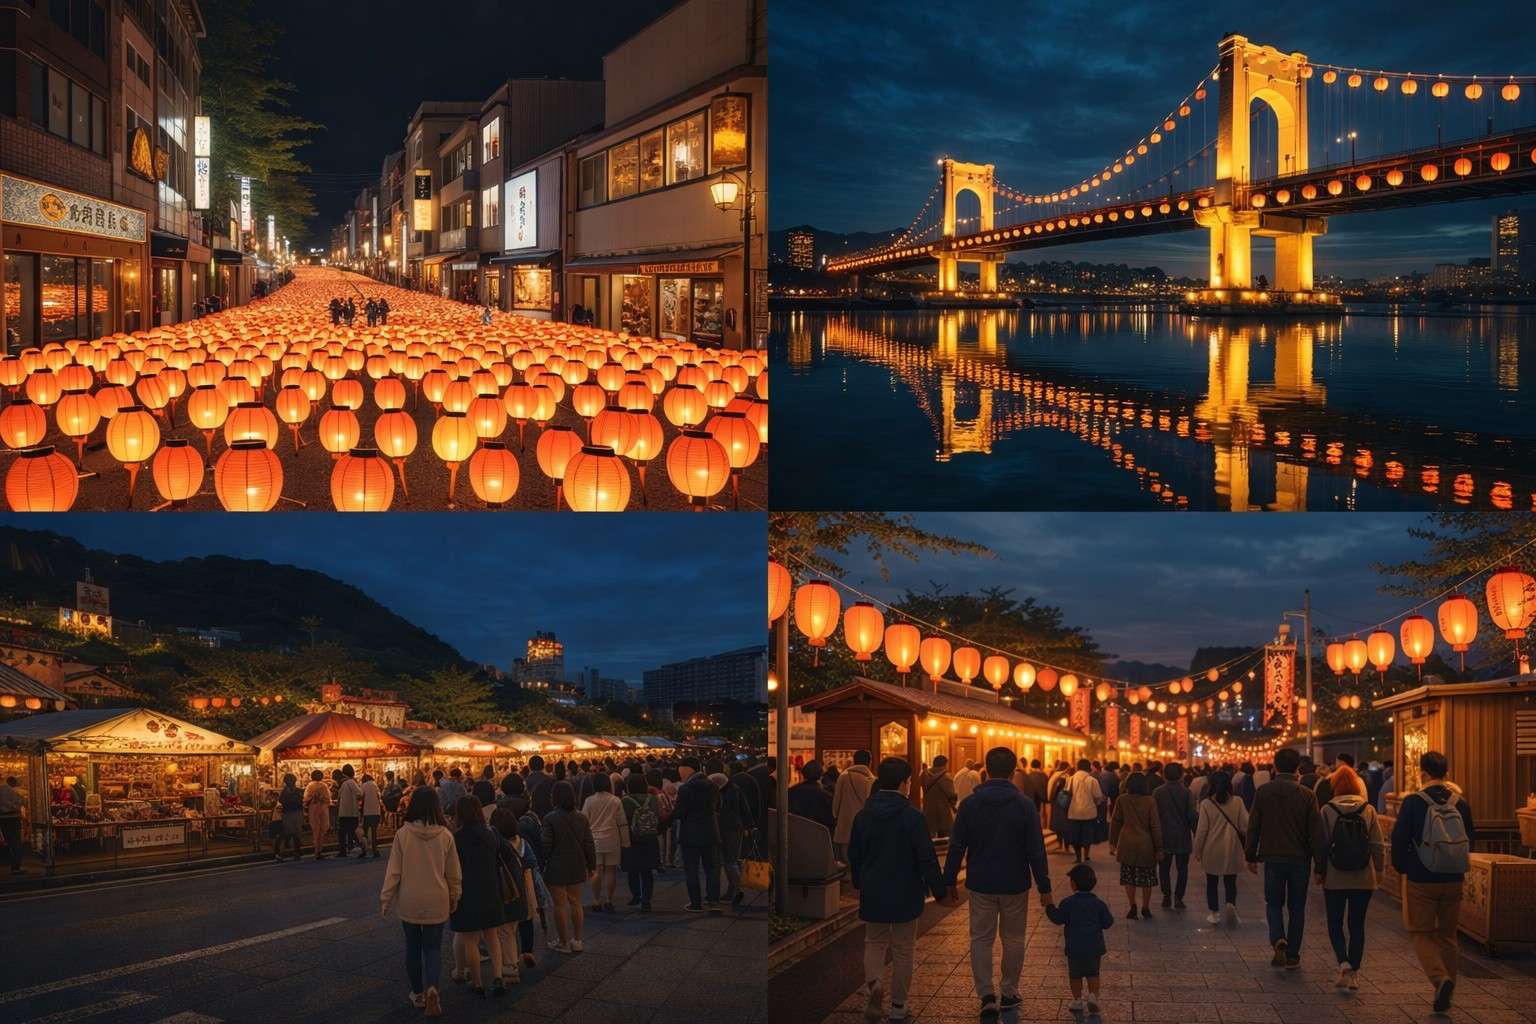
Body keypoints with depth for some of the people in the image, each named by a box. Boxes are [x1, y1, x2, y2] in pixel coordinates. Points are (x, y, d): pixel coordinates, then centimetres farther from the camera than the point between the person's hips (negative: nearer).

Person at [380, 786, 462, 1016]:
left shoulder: (403, 834, -13)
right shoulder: (445, 835, -9)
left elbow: (394, 870, -8)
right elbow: (454, 872, 1)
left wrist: (385, 898, 3)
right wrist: (454, 897, 16)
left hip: (409, 902, 0)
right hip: (437, 902, 0)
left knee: (413, 946, 17)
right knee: (433, 947, 9)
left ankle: (418, 993, 24)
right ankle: (431, 987, -14)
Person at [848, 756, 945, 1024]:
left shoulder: (863, 815, -2)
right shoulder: (912, 816, -16)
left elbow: (854, 854, 8)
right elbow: (926, 857, -15)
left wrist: (859, 882, 24)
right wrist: (938, 889, -5)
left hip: (873, 893, 3)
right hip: (905, 894, -3)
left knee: (874, 942, 17)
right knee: (902, 949, 11)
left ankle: (872, 984, -12)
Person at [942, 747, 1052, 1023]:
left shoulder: (970, 804, -5)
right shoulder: (1024, 805, -9)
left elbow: (956, 847, -1)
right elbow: (1036, 850, -8)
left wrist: (950, 881, 10)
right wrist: (1044, 887, -2)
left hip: (980, 884, 1)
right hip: (1015, 885, -1)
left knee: (981, 939, 8)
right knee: (1013, 938, 15)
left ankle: (986, 995, -7)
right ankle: (1009, 993, 24)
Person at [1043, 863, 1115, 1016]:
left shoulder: (1068, 903, -8)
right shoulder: (1099, 904, -1)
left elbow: (1058, 919, -7)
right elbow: (1107, 923, 1)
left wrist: (1050, 907, 7)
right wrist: (1106, 912, 20)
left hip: (1075, 948, -2)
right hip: (1094, 947, 2)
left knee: (1075, 975, 11)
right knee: (1093, 973, 17)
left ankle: (1077, 1000, 11)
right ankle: (1093, 996, 4)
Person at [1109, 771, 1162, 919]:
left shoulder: (1122, 800, -3)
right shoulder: (1150, 801, -7)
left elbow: (1115, 822, 2)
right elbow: (1155, 826, -6)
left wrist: (1113, 842, 12)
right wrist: (1159, 848, -1)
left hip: (1126, 844, 1)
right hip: (1145, 845, -1)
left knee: (1129, 877, 11)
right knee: (1146, 878, 11)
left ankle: (1133, 907, 5)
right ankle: (1145, 908, 16)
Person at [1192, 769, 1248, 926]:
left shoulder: (1206, 804, -8)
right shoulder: (1237, 802, -5)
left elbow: (1201, 830, -6)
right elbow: (1246, 826, -4)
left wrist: (1197, 851, 4)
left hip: (1212, 850, -1)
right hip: (1232, 850, 1)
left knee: (1212, 883, 13)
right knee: (1230, 882, 11)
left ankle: (1214, 913, 15)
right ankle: (1231, 904, -15)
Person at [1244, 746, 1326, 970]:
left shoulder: (1263, 792, -4)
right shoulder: (1307, 795, -6)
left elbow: (1253, 827, -1)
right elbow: (1316, 832, -5)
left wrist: (1250, 856, 9)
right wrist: (1320, 863, 1)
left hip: (1273, 858, 0)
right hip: (1300, 859, 0)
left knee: (1274, 903, 13)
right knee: (1296, 907, 11)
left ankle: (1278, 940, -13)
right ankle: (1292, 955, 13)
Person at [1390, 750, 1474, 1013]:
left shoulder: (1413, 802, -12)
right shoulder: (1461, 803, -1)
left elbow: (1399, 840, -10)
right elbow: (1470, 841, 9)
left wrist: (1402, 867, 8)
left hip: (1421, 881, -4)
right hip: (1453, 882, 4)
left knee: (1421, 933, 7)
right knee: (1447, 936, 16)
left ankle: (1440, 978, -17)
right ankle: (1446, 991, 19)